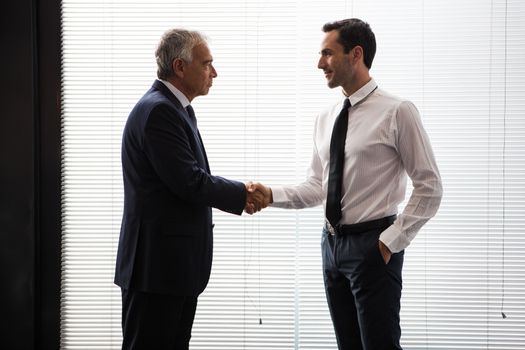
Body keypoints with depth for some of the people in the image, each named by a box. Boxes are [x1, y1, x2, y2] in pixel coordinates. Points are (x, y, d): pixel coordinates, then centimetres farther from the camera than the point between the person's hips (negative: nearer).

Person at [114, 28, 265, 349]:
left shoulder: (174, 108, 16)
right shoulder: (158, 110, -16)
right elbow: (189, 182, -21)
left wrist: (239, 195, 4)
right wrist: (241, 194, -7)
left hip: (177, 262, 10)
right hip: (158, 261, -10)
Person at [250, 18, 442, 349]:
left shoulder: (397, 111, -11)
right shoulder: (326, 118, 9)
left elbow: (430, 186, -10)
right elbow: (317, 186, 12)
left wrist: (393, 240, -12)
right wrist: (273, 194, -3)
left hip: (373, 245, -7)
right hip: (333, 243, 7)